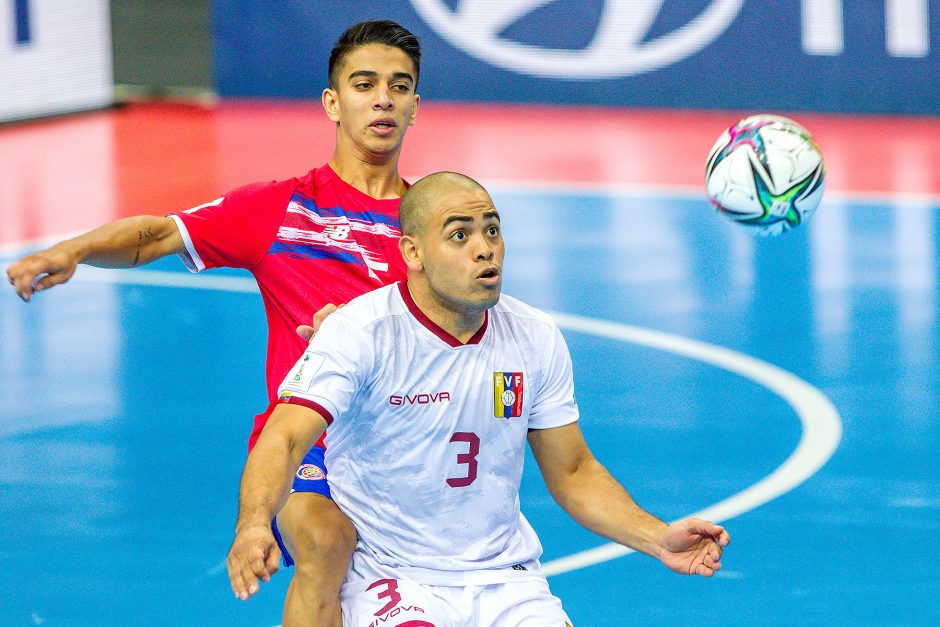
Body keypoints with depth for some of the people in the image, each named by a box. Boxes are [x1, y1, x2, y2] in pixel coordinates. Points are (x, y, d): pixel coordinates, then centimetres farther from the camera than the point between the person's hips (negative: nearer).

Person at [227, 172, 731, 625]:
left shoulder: (536, 340, 1)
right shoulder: (359, 333, -14)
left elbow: (572, 472, 11)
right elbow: (286, 438, -27)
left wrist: (656, 539, -4)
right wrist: (254, 524, -47)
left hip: (505, 581, 4)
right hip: (388, 582, -4)